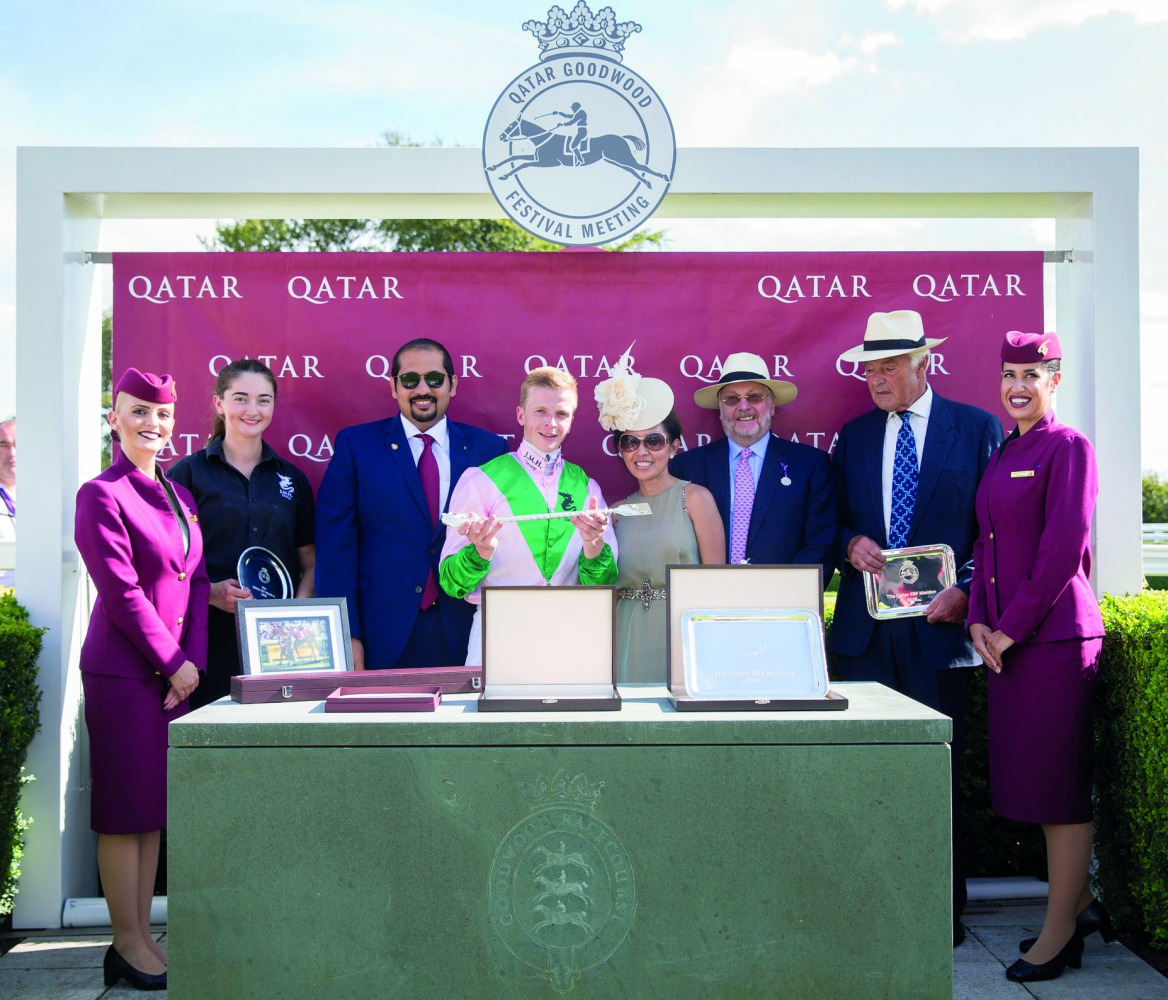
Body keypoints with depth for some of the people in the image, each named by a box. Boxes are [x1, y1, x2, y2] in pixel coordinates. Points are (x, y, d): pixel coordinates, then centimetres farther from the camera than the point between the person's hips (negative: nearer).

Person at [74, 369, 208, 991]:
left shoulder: (179, 496, 14)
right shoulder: (100, 495, -8)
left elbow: (196, 581, 11)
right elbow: (121, 591, -14)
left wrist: (193, 659, 0)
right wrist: (172, 660, -11)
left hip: (176, 668, 7)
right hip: (123, 670, -7)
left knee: (155, 806, 11)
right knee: (125, 808, 0)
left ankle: (142, 937, 21)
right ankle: (127, 946, 12)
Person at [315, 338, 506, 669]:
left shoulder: (488, 448, 6)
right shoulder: (355, 444, 3)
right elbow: (335, 543, -2)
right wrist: (345, 634, -9)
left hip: (462, 637, 1)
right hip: (381, 636, -1)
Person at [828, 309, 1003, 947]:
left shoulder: (977, 428, 1)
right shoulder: (853, 437, 12)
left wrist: (965, 590, -13)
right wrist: (851, 543, -5)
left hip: (937, 623, -3)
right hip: (865, 627, 3)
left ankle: (942, 912, 17)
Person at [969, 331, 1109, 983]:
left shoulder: (1068, 448, -8)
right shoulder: (1002, 456, 16)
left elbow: (1063, 550, -15)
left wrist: (1012, 629, -13)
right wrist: (980, 620, 4)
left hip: (1055, 634, -8)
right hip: (1007, 638, 8)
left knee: (1060, 783, -1)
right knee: (1034, 778, 14)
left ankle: (1059, 934, 9)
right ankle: (1082, 903, 29)